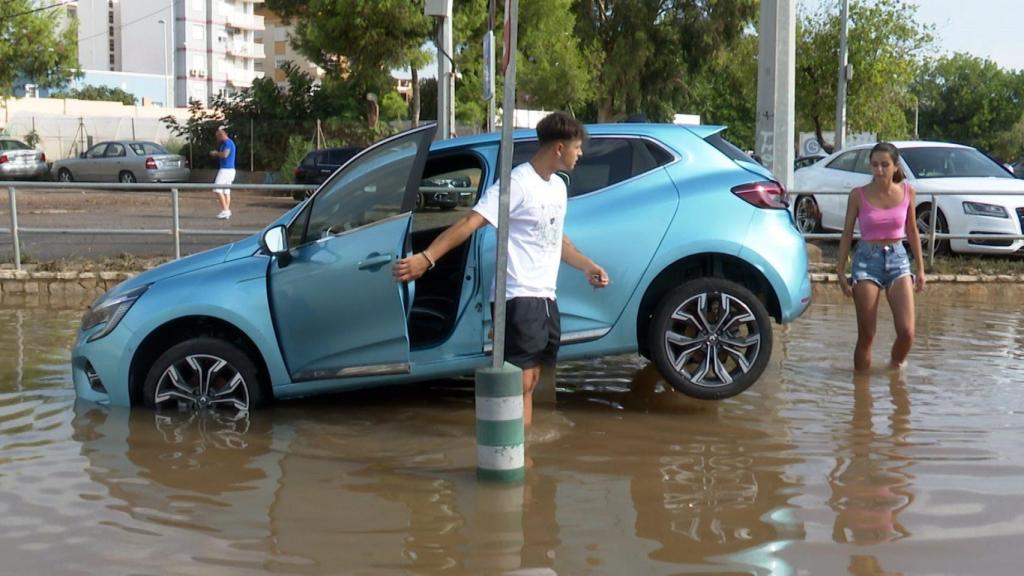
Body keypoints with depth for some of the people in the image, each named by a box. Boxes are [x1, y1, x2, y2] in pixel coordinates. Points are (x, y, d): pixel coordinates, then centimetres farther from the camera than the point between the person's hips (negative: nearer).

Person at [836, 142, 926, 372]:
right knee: (866, 335, 0)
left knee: (907, 331, -8)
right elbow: (847, 234, 3)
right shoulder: (858, 195, -5)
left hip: (898, 259, 2)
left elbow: (912, 232, 12)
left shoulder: (907, 192, 1)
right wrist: (840, 271, 0)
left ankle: (894, 367, 20)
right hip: (867, 260, -2)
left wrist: (920, 269, 13)